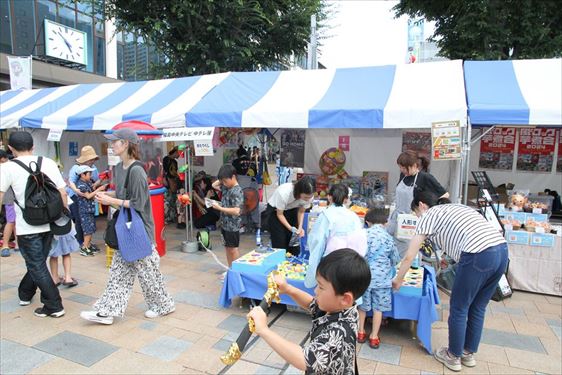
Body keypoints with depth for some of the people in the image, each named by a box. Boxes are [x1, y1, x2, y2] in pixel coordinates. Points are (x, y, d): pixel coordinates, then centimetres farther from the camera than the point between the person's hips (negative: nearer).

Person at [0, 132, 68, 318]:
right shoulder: (49, 163, 2)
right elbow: (62, 193, 2)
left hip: (27, 227, -4)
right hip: (49, 223, 4)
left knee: (37, 266, 5)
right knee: (38, 262, 21)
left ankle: (54, 306, 6)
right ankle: (25, 294, 41)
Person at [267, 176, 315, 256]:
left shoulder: (308, 196, -24)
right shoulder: (284, 193, -38)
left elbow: (301, 212, -6)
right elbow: (279, 214, -22)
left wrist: (300, 228, -19)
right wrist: (290, 228, -30)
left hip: (292, 211, 4)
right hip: (275, 211, -4)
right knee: (279, 243, -9)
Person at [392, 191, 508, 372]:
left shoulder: (428, 216, 8)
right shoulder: (455, 208, 28)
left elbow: (409, 257, 10)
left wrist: (398, 279, 23)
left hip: (478, 255, -8)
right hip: (502, 250, 8)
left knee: (459, 309, 12)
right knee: (478, 308, 22)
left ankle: (453, 357, 29)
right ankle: (469, 354, 38)